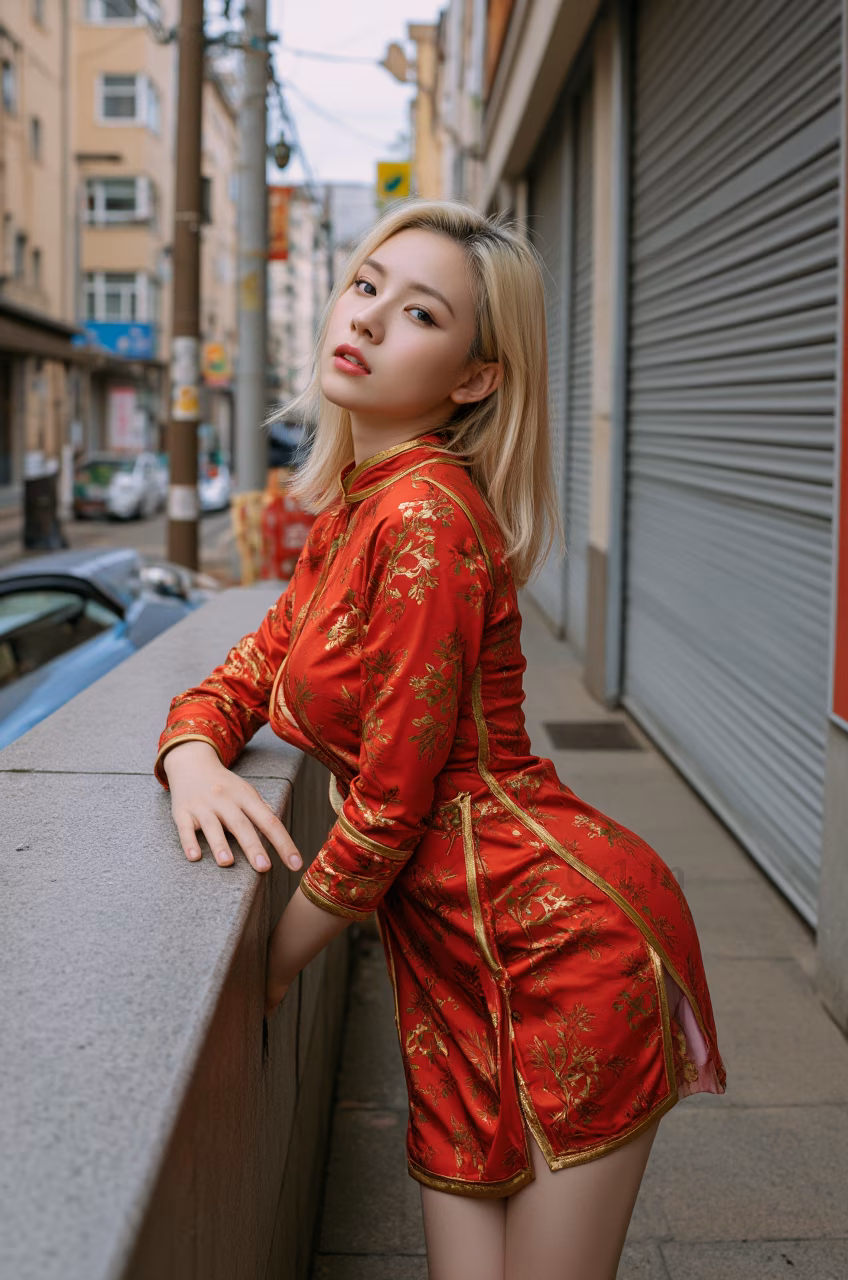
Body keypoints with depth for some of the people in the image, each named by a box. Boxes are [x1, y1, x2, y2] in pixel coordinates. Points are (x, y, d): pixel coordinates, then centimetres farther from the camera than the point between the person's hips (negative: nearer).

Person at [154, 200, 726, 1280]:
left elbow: (392, 802, -18)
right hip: (457, 961, 8)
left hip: (557, 938, -8)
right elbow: (247, 673, 15)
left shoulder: (426, 513, -19)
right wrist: (192, 755, -9)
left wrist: (262, 978, -5)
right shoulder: (349, 513, 9)